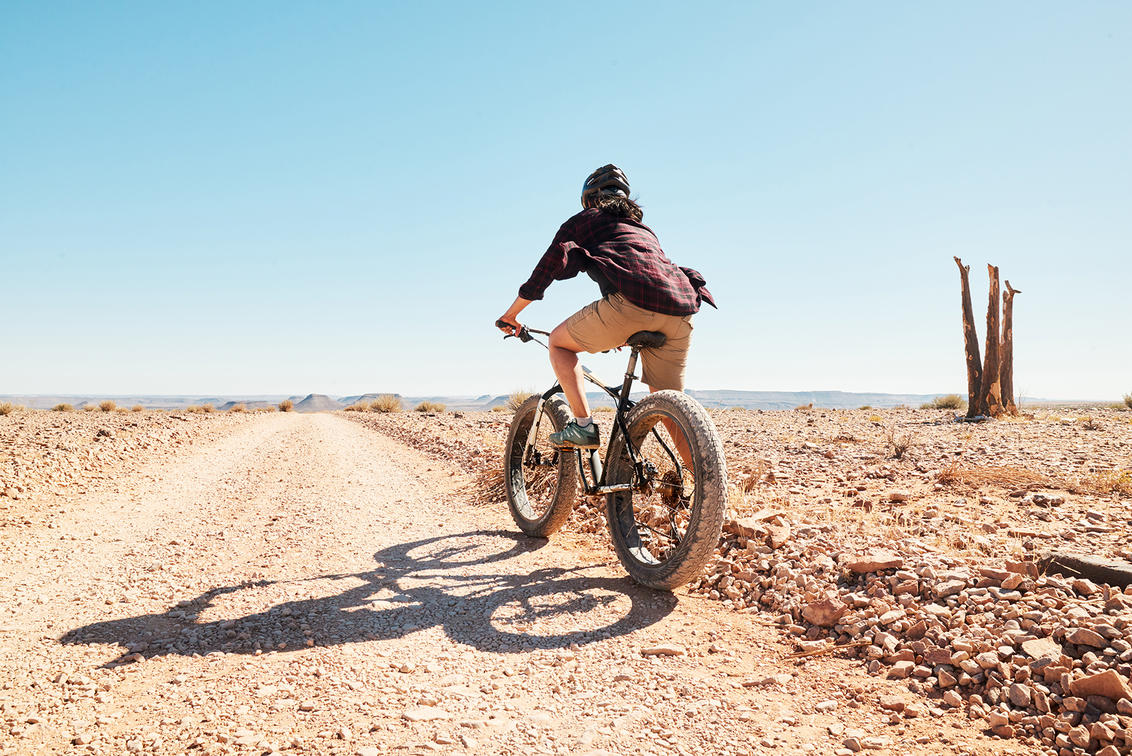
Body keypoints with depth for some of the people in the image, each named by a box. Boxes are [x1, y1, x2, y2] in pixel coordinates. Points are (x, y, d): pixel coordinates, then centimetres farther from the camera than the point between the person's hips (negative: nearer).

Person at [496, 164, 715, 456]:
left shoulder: (584, 220, 24)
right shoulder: (643, 228, 39)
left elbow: (550, 265, 17)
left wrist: (511, 313, 27)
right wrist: (623, 331, 60)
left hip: (631, 301, -6)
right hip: (680, 311, 6)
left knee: (559, 341, 18)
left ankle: (583, 424, 3)